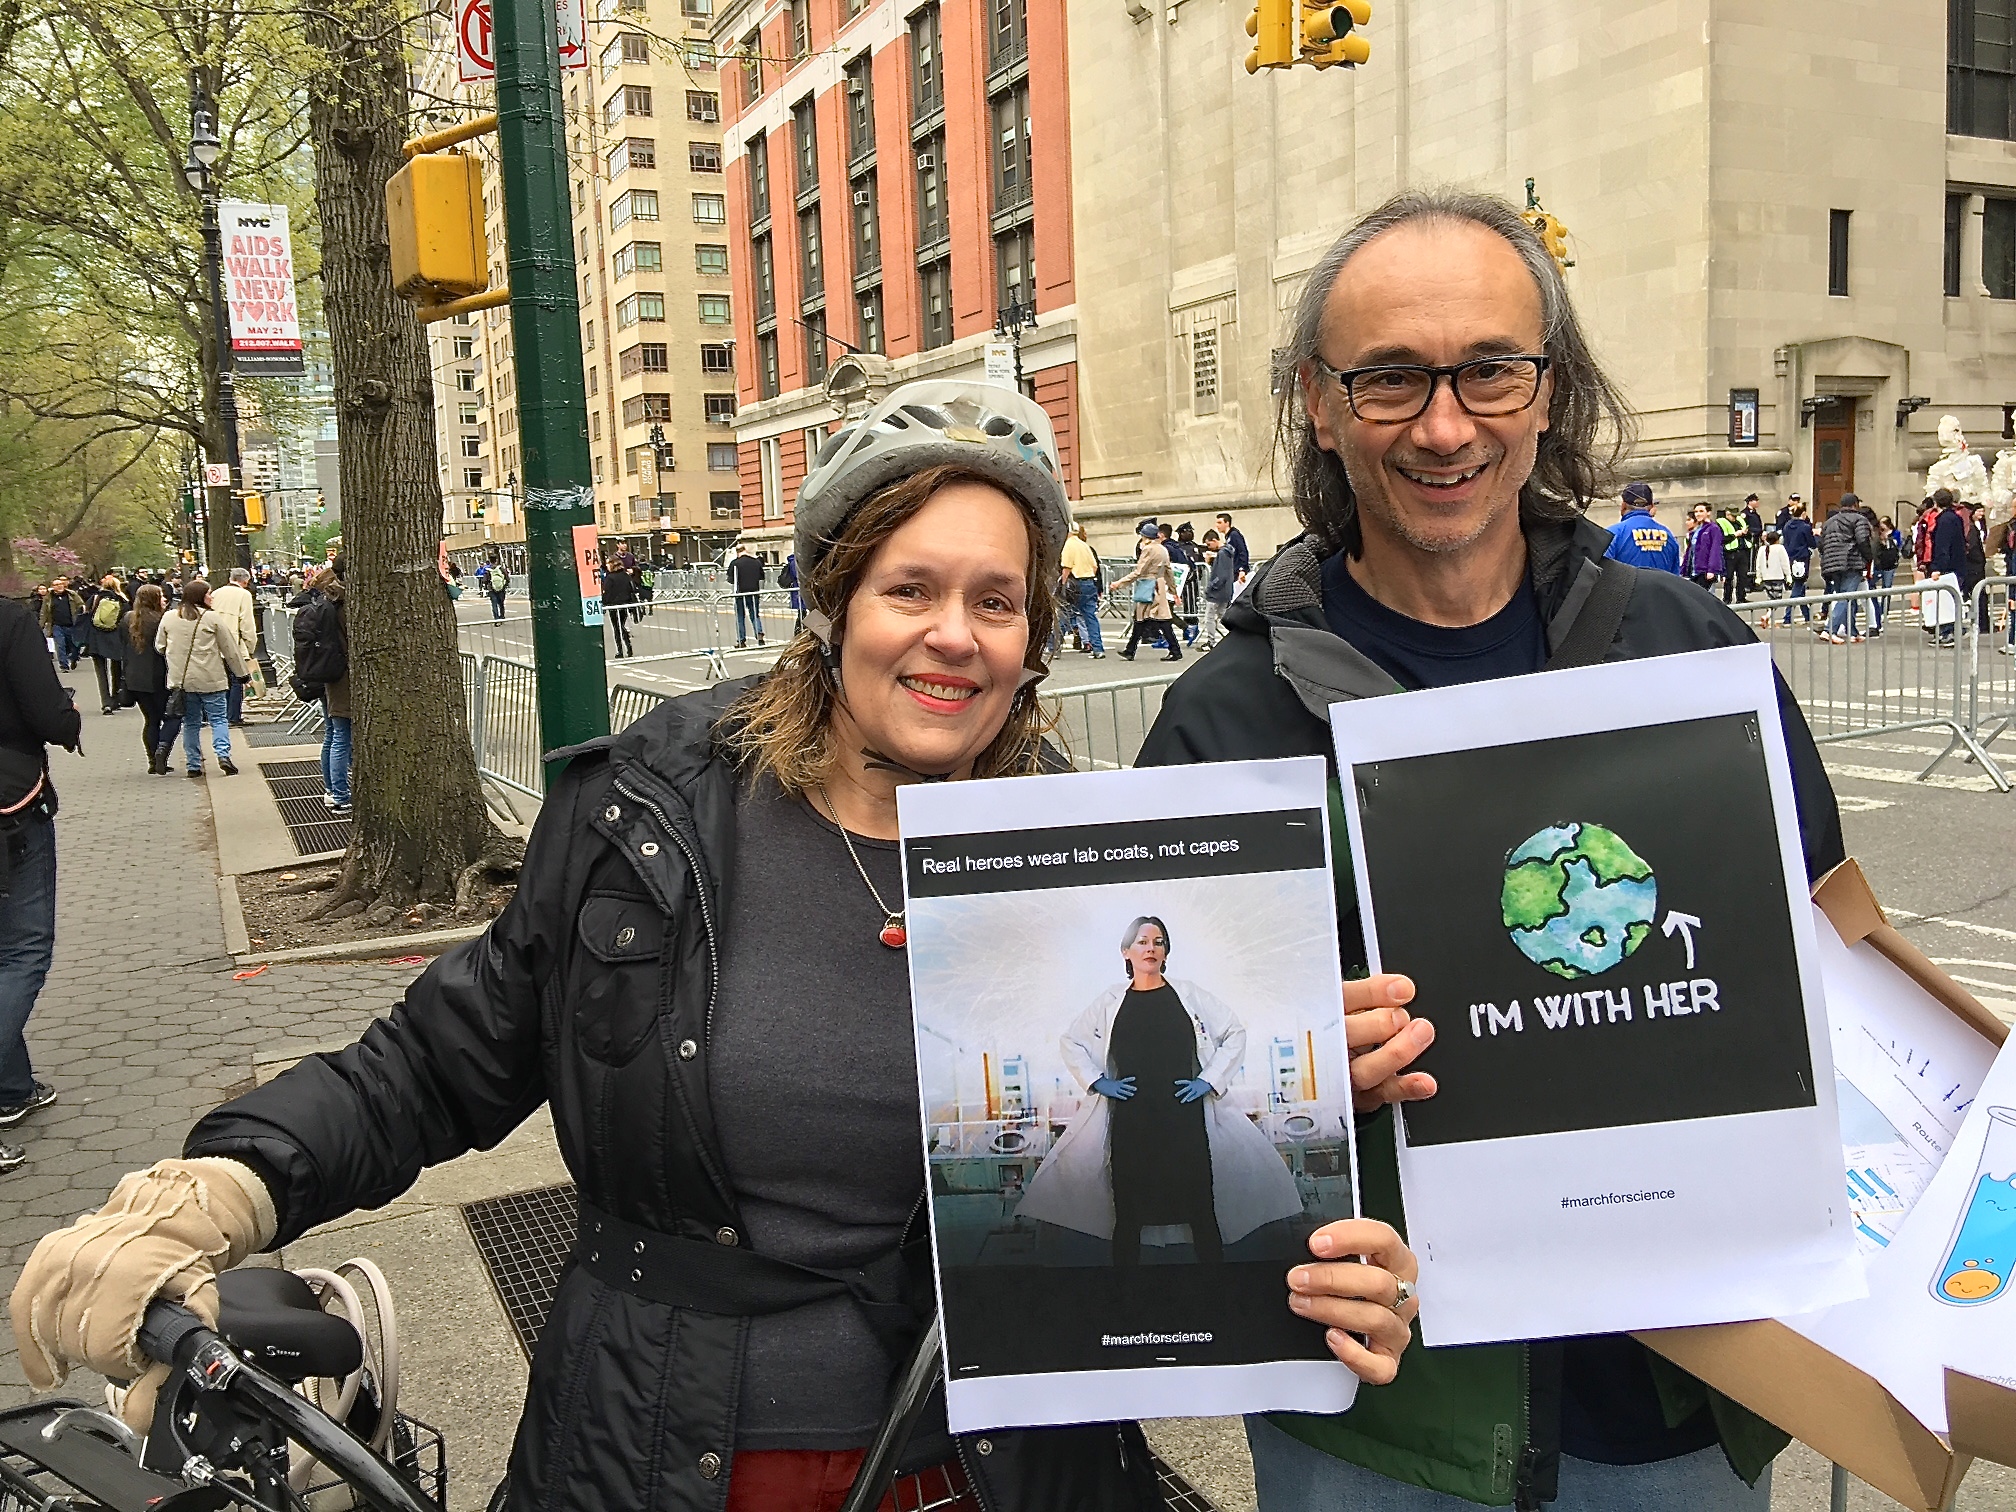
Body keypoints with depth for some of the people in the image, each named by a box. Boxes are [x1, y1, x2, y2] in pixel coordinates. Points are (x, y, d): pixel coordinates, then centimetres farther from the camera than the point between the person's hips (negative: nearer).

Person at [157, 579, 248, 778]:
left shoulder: (168, 618, 5)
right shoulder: (213, 618, -7)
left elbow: (159, 646, 14)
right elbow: (230, 649, -1)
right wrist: (242, 673, 8)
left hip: (181, 679, 4)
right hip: (210, 679, -4)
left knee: (190, 722, 12)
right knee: (219, 718, 3)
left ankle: (194, 765, 12)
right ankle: (223, 754, -14)